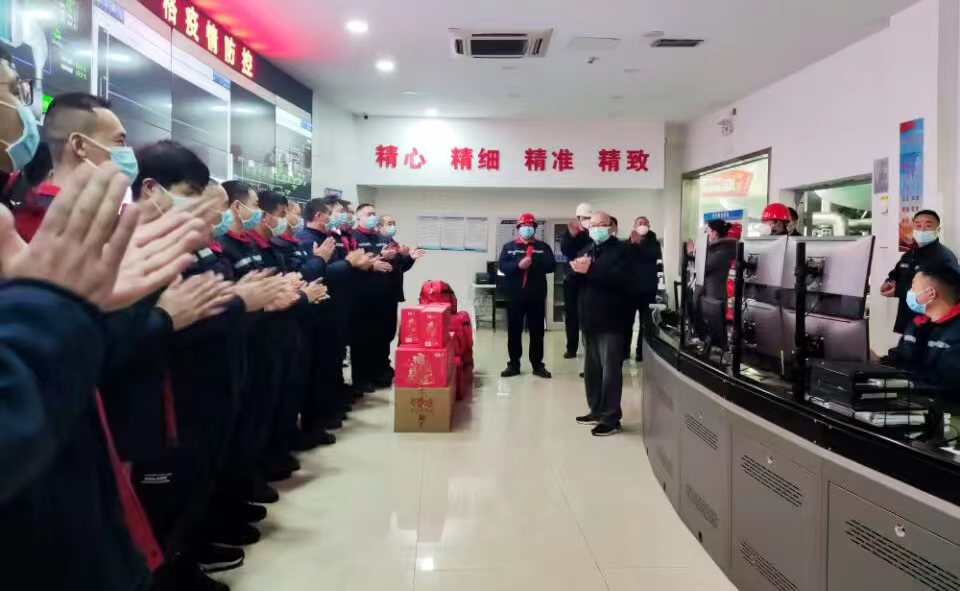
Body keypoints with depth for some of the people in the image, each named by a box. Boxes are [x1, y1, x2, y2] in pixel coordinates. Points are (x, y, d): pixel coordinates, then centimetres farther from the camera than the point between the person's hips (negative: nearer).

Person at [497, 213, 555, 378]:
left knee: (537, 331, 5)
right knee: (514, 331, 5)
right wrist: (518, 265, -22)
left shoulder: (543, 247, 9)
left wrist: (533, 263, -18)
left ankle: (538, 365, 14)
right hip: (515, 296, 0)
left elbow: (551, 265, -4)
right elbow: (502, 266, -5)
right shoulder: (508, 247, 9)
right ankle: (514, 364, 14)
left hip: (536, 296, 0)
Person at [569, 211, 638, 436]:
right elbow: (573, 280, 10)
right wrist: (578, 270, -12)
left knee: (610, 370, -5)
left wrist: (590, 270, -21)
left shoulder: (620, 249, -4)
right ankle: (596, 411, 25)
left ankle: (611, 418, 0)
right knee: (592, 368, 14)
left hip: (610, 320, -8)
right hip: (590, 319, 8)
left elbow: (619, 279, -21)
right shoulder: (585, 251, 18)